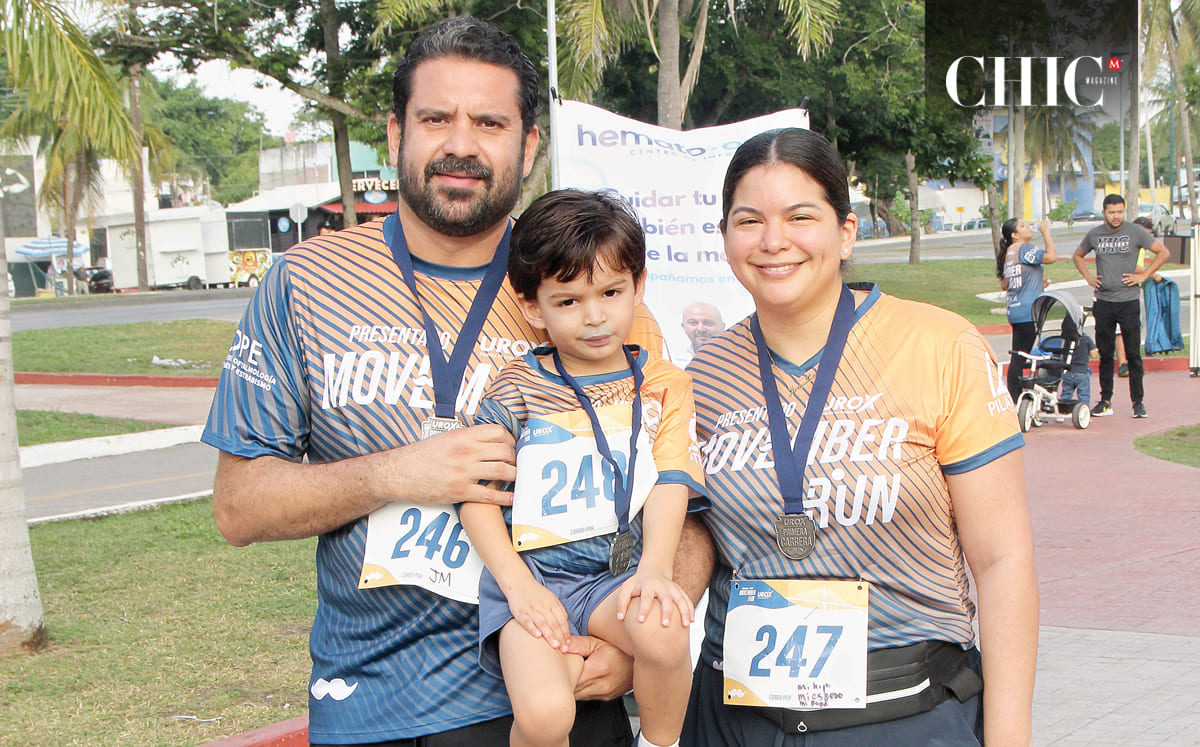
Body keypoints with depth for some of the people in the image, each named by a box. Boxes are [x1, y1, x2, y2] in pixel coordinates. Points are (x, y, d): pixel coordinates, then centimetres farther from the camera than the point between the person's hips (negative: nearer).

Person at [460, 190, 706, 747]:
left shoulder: (663, 386, 11)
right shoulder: (518, 388, 6)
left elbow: (669, 485, 0)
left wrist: (654, 568, -19)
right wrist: (517, 585, -10)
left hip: (620, 574, 2)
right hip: (534, 574, -1)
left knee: (663, 630, -33)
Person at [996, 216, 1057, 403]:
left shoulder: (1009, 253, 15)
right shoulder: (1024, 249, -11)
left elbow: (1004, 284, 21)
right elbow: (1051, 257, -22)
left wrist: (1036, 283, 23)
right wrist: (1045, 233, -9)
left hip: (1015, 311, 9)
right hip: (1027, 312, -9)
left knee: (1018, 358, 11)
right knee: (1019, 358, -7)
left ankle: (1014, 402, 13)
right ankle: (1014, 403, -7)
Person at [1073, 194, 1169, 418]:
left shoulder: (1135, 232, -2)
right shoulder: (1094, 234, 7)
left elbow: (1163, 253, 3)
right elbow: (1078, 256, 24)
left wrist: (1143, 275, -4)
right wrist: (1088, 277, 9)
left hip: (1129, 301, -3)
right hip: (1103, 302, 3)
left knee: (1133, 353, -2)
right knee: (1105, 354, 6)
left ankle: (1137, 400, 5)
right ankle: (1105, 401, 13)